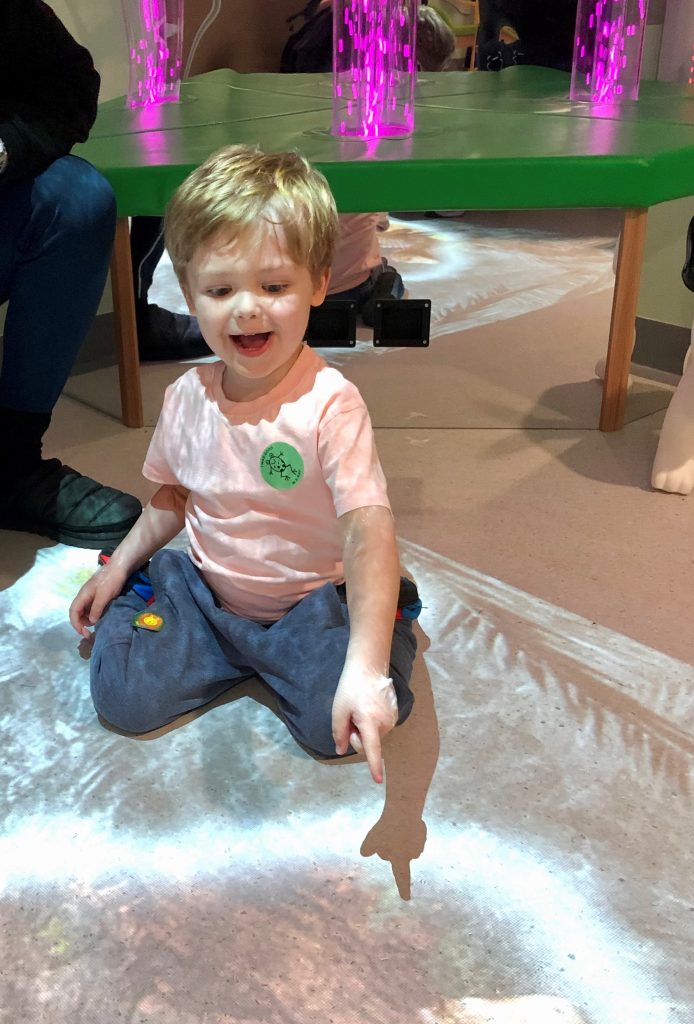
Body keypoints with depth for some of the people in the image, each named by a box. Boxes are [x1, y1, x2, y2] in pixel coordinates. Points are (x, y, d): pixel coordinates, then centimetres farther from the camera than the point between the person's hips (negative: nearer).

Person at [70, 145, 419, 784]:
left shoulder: (330, 404, -24)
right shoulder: (188, 396, -6)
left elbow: (368, 531, -34)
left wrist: (366, 666, -44)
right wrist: (119, 566, 5)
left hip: (311, 601, -4)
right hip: (204, 590, 4)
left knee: (334, 723, -23)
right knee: (123, 698, -10)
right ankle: (241, 651, 14)